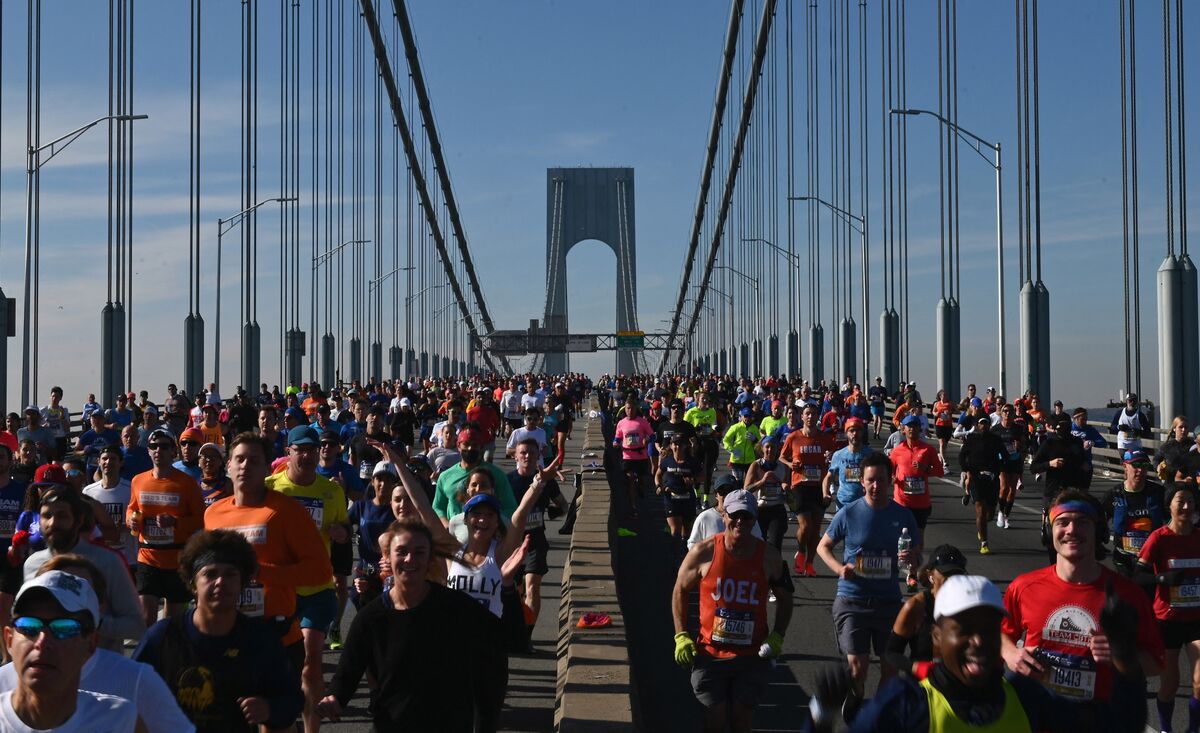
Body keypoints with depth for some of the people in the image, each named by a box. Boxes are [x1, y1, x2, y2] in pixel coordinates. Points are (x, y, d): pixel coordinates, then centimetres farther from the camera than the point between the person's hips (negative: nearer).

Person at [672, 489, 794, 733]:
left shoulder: (769, 556, -3)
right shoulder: (704, 552, -7)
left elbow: (784, 598, 10)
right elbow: (680, 590, 4)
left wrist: (777, 636, -4)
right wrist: (681, 636, -3)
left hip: (752, 656, 1)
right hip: (710, 654, -1)